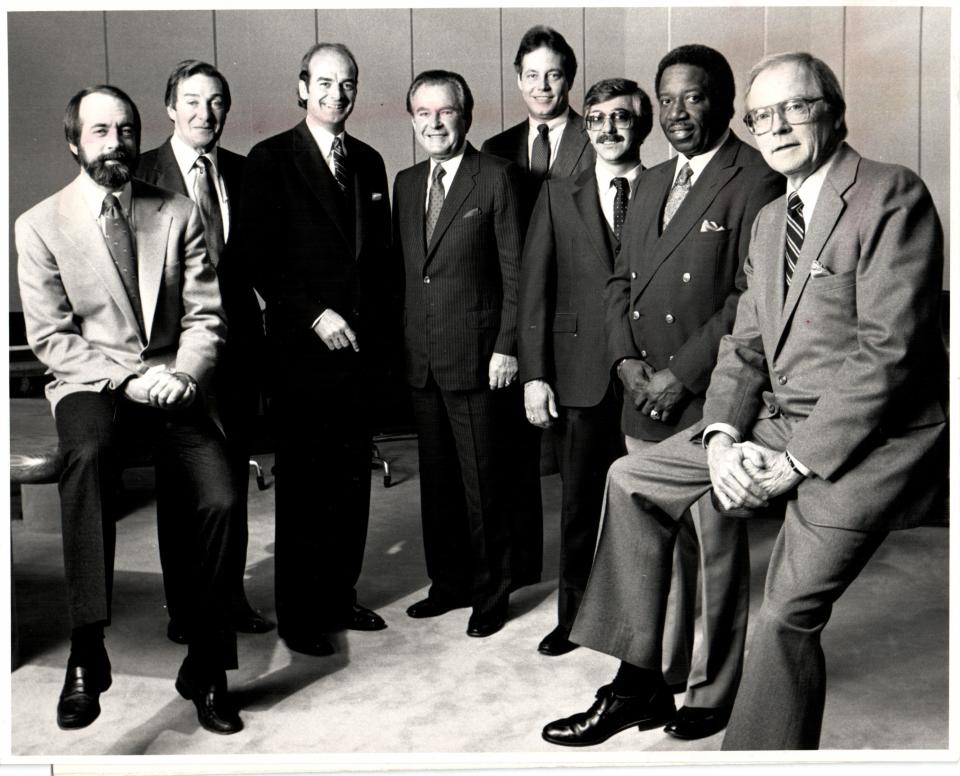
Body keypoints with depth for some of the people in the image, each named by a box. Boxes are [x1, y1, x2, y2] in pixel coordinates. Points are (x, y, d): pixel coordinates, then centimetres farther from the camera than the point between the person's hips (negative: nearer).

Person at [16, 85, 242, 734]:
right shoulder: (40, 225, 4)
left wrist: (182, 375, -15)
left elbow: (205, 316, 5)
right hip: (90, 386, -1)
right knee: (87, 452, -37)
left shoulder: (179, 214, 9)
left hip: (173, 384, 2)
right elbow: (50, 337, -1)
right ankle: (86, 655, -28)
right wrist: (128, 378, -15)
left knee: (220, 499, -22)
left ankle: (206, 669, -4)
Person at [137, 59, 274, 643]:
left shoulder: (244, 172, 8)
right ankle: (184, 605, 21)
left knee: (233, 475, 13)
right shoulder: (142, 173, -4)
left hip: (238, 339, 4)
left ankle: (231, 593, 28)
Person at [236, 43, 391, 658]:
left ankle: (340, 595, 24)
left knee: (353, 479, 10)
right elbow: (260, 257, -7)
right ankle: (299, 613, 13)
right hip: (304, 348, -5)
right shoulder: (271, 160, -1)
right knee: (303, 485, 1)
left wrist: (374, 320, 8)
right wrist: (315, 315, -13)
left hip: (360, 346, 5)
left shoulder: (369, 162, 15)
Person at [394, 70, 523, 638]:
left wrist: (506, 347, -12)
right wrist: (400, 345, 9)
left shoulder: (496, 177, -4)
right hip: (421, 357, 6)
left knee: (483, 481, 2)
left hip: (476, 356, -6)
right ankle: (449, 582, 29)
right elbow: (404, 270, 15)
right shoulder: (406, 184, 14)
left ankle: (491, 593, 18)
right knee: (437, 478, 14)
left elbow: (515, 270, -6)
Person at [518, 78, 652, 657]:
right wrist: (535, 374, -3)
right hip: (580, 374, 1)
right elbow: (534, 288, 3)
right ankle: (574, 615, 26)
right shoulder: (559, 197, 7)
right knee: (580, 503, 10)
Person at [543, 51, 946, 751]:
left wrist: (798, 462, -19)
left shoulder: (893, 196, -11)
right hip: (779, 419, 8)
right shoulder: (768, 221, 15)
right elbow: (746, 344, 13)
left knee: (788, 617, -15)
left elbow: (886, 348, -19)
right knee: (632, 480, 5)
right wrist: (721, 436, -5)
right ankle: (641, 679, 13)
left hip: (868, 437, -8)